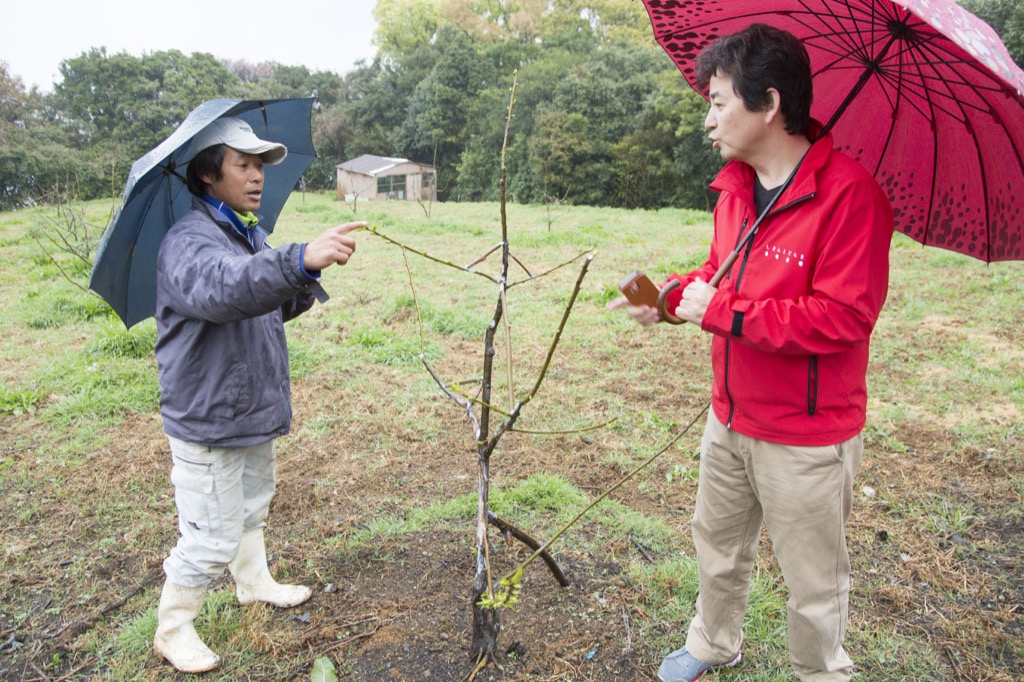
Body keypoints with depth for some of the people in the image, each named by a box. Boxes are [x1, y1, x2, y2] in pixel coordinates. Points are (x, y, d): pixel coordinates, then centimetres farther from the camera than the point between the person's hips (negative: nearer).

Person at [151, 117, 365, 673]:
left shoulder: (251, 233, 9)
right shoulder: (189, 241, -22)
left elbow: (267, 305, 16)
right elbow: (224, 290, -45)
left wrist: (302, 292, -7)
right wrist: (301, 260, -62)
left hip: (256, 411, 9)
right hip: (208, 422, -9)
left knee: (253, 509, 26)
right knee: (212, 536, 3)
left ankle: (254, 582, 48)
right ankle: (172, 632, 25)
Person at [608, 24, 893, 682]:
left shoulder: (849, 191, -22)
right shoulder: (735, 186, 4)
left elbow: (843, 317, -26)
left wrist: (722, 313, -24)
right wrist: (671, 295, -2)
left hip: (807, 438, -7)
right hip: (730, 418, 8)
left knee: (814, 584, 13)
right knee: (718, 545, 25)